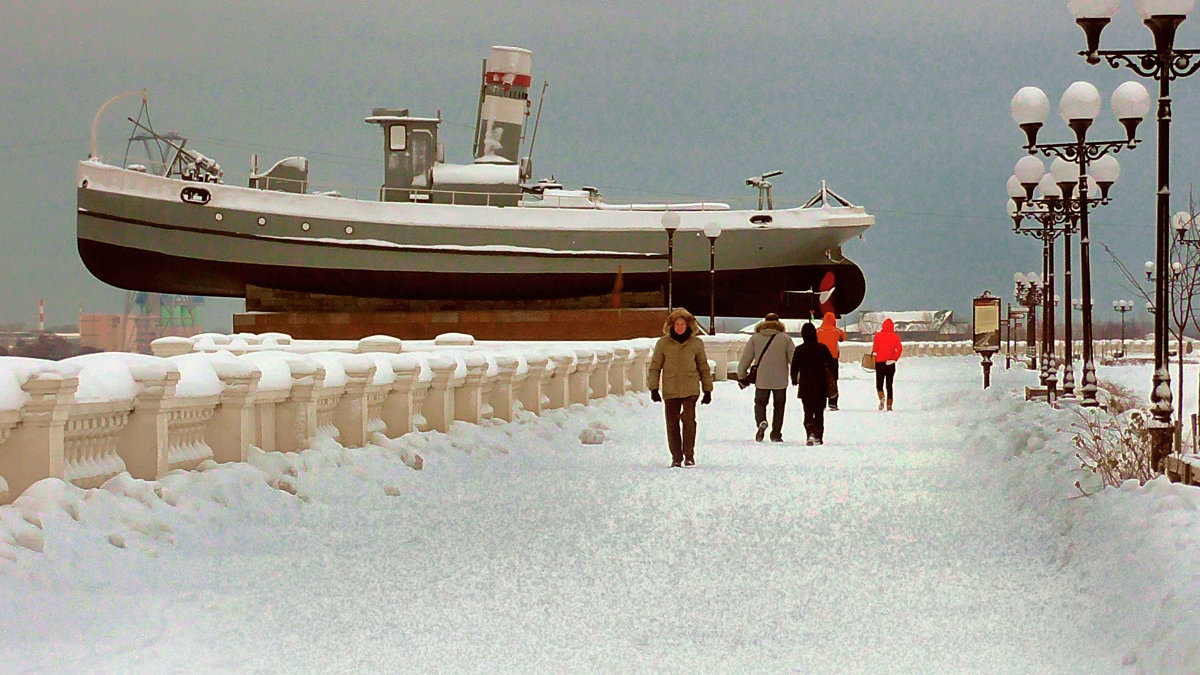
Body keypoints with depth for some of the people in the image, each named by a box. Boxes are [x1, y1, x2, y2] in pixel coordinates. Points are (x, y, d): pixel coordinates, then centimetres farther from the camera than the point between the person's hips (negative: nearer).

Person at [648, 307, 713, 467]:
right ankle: (676, 457, 11)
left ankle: (689, 455, -3)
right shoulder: (663, 343, 3)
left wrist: (707, 390, 14)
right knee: (672, 423, 2)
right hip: (670, 391, 1)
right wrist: (653, 388, 0)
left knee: (688, 420, -12)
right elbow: (655, 367, 8)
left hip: (690, 389, -1)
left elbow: (703, 367, 14)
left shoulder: (696, 343, 5)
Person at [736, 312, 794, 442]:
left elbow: (744, 360, 2)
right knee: (779, 406, 13)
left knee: (760, 403, 14)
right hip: (780, 381, 0)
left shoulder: (755, 338, 2)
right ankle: (776, 434, 10)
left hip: (761, 381, 0)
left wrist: (741, 377, 13)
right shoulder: (785, 338, 0)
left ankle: (761, 422, -15)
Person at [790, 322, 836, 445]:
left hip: (805, 386, -1)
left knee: (808, 411, 3)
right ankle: (818, 436, 11)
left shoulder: (799, 350, -7)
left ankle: (810, 432, -20)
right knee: (819, 411, 13)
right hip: (821, 386, 1)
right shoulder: (822, 348, -4)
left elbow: (794, 367, -4)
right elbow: (832, 364, 0)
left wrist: (794, 379, 14)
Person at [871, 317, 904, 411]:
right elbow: (899, 348, -8)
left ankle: (882, 397, -22)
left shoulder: (878, 335, -2)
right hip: (891, 364, 2)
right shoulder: (895, 336, 2)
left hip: (880, 362, -2)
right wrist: (894, 359, -6)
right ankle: (889, 404, 5)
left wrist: (873, 357, 5)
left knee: (879, 384, 6)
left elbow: (874, 348, -6)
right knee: (889, 385, 10)